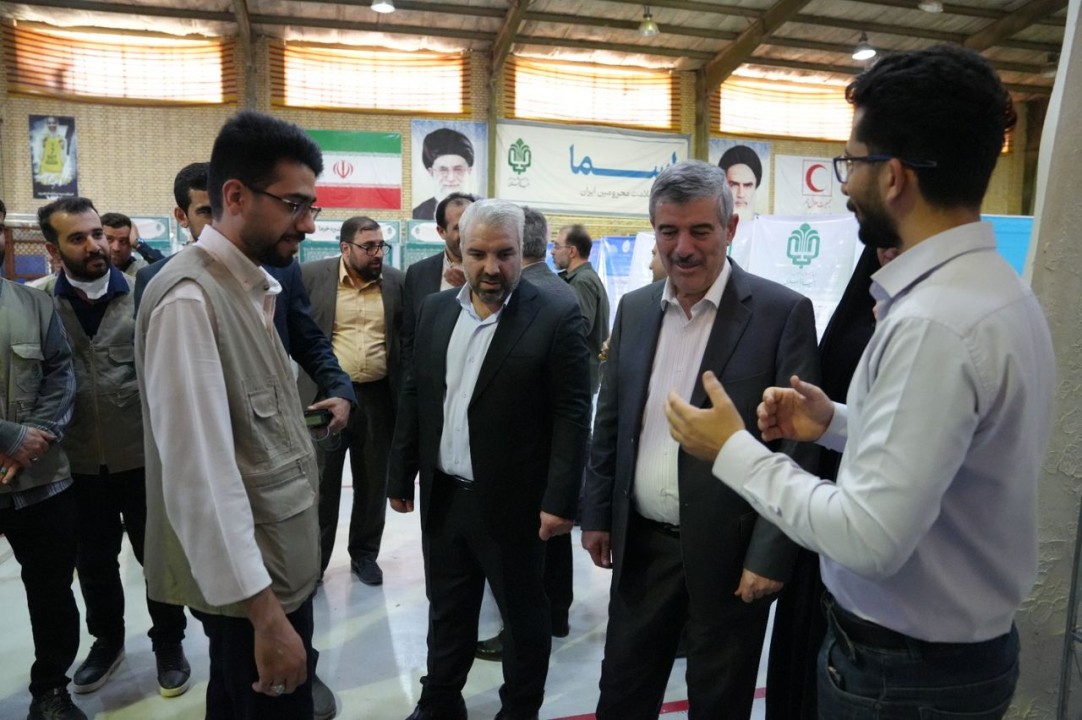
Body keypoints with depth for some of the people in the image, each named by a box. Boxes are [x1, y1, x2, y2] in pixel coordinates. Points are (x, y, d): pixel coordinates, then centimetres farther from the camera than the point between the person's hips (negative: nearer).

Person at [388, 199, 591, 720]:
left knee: (523, 615, 14)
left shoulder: (556, 317, -12)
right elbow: (413, 399, 9)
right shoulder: (435, 310, 5)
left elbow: (572, 415, -14)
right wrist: (401, 477, 9)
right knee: (446, 612, 21)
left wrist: (560, 499, -17)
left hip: (512, 502, -5)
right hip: (442, 496, 5)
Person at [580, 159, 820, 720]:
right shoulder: (634, 308, 3)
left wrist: (771, 556, -15)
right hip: (640, 545, 4)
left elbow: (798, 444, -13)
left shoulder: (782, 312, -12)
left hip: (728, 552, -4)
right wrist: (597, 514, 9)